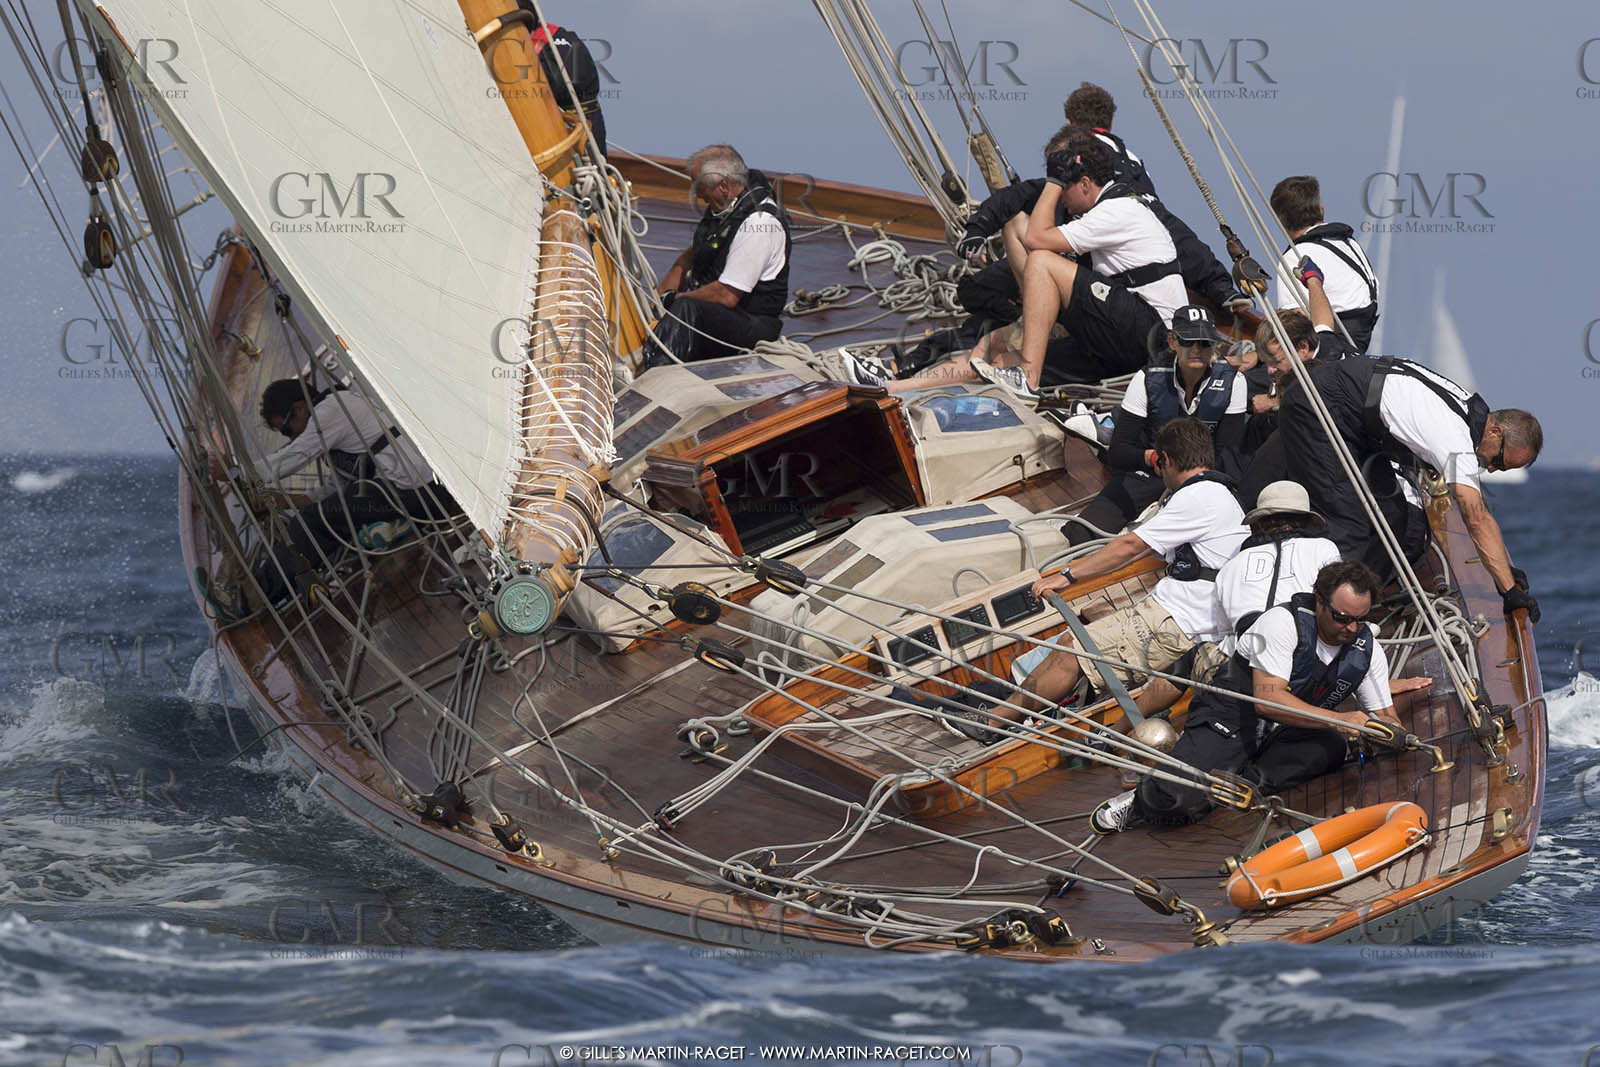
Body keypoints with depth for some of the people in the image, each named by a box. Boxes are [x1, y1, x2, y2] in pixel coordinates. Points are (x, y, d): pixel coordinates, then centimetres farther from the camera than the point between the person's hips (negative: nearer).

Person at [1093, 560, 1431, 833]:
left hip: (1287, 737, 6)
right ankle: (1143, 800, 1)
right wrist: (1337, 719, -33)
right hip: (1230, 721, -6)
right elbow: (1267, 699, -28)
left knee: (1332, 748, -28)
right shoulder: (1284, 622, -19)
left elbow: (1385, 717, 7)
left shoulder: (1368, 649, -1)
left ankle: (1249, 780, -27)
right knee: (1179, 798, -30)